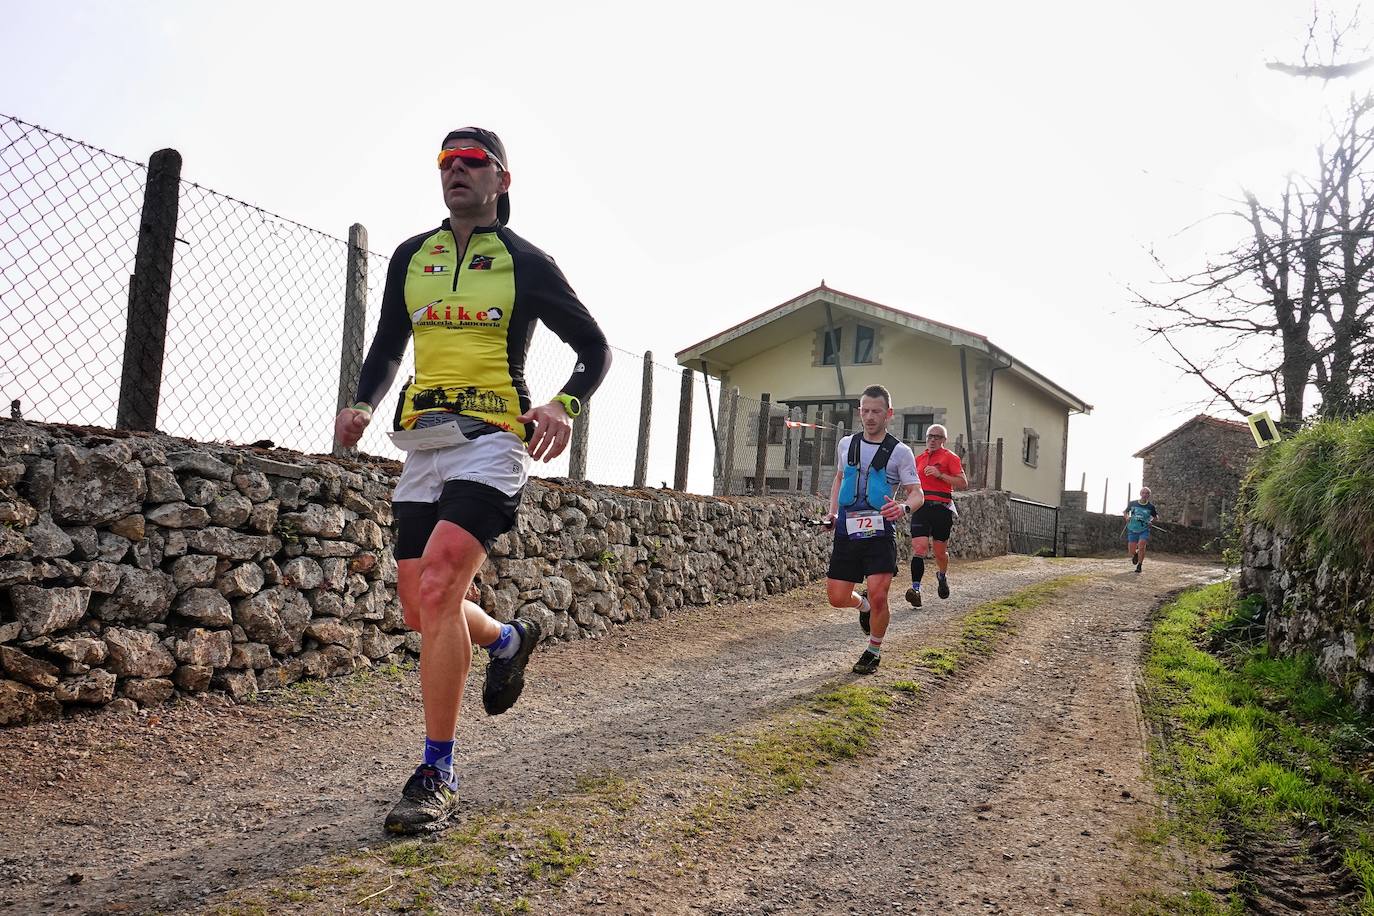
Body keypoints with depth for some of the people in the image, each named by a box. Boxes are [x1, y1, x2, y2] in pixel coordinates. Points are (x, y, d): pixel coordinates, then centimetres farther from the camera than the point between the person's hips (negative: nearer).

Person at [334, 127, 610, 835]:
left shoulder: (525, 262, 4)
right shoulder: (410, 258, 17)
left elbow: (595, 348, 8)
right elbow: (386, 349, 24)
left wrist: (564, 405, -12)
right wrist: (363, 407, 4)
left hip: (490, 441, -6)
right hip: (422, 445, 6)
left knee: (436, 591, -20)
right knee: (420, 609, 6)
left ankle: (437, 775, -8)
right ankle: (509, 640, 39)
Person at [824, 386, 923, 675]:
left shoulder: (900, 451, -3)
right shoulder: (846, 444, 9)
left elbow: (917, 493, -4)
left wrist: (904, 507, -27)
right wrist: (833, 512, 12)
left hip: (880, 534, -4)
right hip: (846, 532, 4)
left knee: (878, 596, -14)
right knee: (837, 598, 2)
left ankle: (874, 651, 13)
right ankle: (863, 605, 39)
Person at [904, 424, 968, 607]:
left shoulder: (950, 457, 1)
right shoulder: (919, 458, 17)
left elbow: (963, 484, -6)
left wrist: (940, 474, -15)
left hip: (941, 508, -3)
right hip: (921, 507, 3)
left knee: (940, 551, 8)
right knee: (919, 547, -14)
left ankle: (942, 576, 40)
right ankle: (916, 589, -19)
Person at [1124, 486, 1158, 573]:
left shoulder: (1151, 506, -1)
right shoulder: (1133, 503, 0)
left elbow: (1156, 516, 15)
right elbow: (1125, 512, 17)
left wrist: (1151, 520, -5)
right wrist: (1127, 517, -4)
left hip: (1144, 531, -1)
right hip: (1132, 530, 1)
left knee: (1141, 546, -26)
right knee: (1131, 553, -1)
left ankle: (1139, 565, -9)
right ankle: (1135, 554, 37)